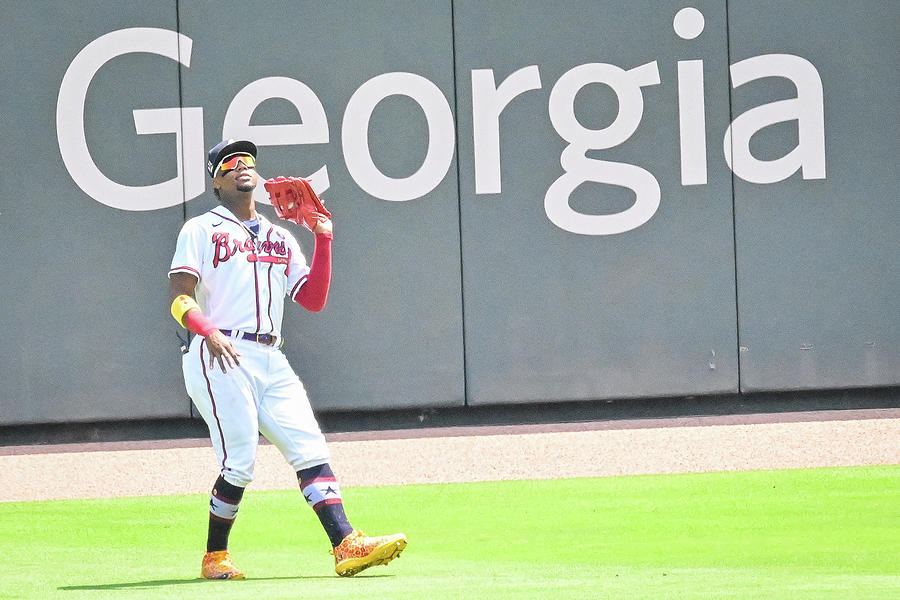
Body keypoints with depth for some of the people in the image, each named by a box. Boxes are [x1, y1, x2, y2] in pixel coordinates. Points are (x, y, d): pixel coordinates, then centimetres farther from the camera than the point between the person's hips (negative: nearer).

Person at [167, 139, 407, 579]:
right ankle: (214, 558, 4)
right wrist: (209, 332, -22)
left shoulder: (280, 239, 24)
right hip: (220, 359, -5)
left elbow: (313, 300, 18)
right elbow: (179, 298, -4)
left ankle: (346, 546, -18)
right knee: (240, 464, -12)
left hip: (271, 361, 5)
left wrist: (323, 241, 8)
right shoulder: (201, 230, 8)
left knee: (310, 449, -9)